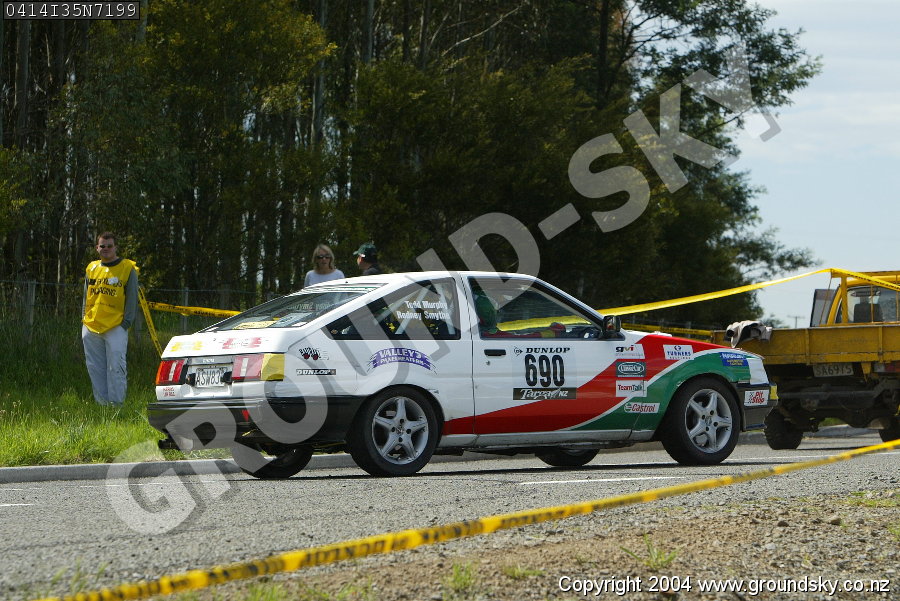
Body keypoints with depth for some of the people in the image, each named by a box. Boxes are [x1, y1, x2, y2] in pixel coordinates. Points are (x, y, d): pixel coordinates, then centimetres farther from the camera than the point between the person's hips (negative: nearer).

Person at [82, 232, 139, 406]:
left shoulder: (127, 269, 1)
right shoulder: (91, 268, 15)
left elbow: (132, 298, 0)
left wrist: (126, 322, -8)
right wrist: (85, 319, 12)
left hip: (116, 327, -5)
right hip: (91, 328, 5)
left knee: (116, 367, -10)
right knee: (95, 369, 6)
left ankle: (117, 404, -9)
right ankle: (102, 404, 11)